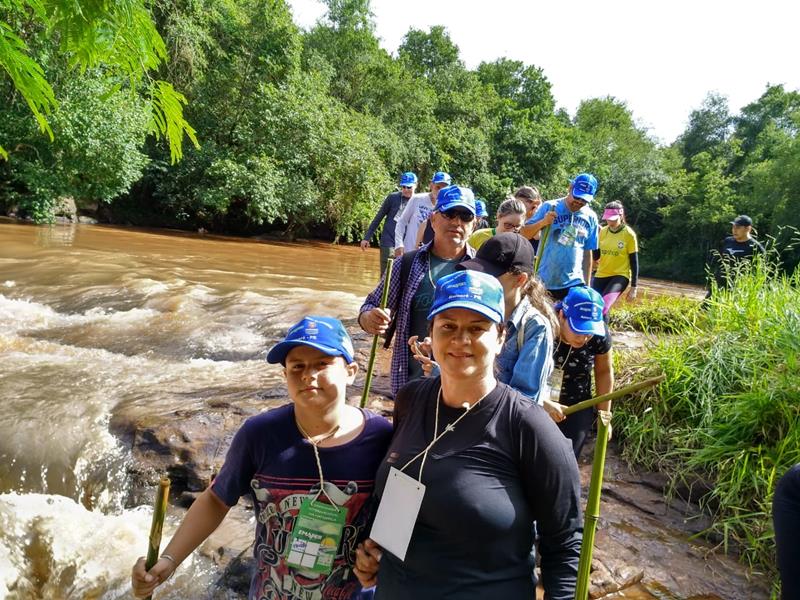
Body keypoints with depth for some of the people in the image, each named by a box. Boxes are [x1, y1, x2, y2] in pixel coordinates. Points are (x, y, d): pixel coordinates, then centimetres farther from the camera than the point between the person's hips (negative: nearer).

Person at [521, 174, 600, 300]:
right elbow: (523, 235, -5)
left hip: (574, 283, 2)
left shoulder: (591, 217, 4)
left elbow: (587, 253, 10)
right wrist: (542, 223, -23)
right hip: (543, 283, -2)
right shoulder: (549, 207, -4)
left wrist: (586, 284, 10)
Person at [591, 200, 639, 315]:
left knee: (602, 308, -28)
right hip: (601, 275, 5)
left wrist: (634, 287, -8)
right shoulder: (602, 232, 3)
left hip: (620, 276, -5)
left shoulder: (629, 234, -8)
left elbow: (634, 262, -5)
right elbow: (596, 257, 5)